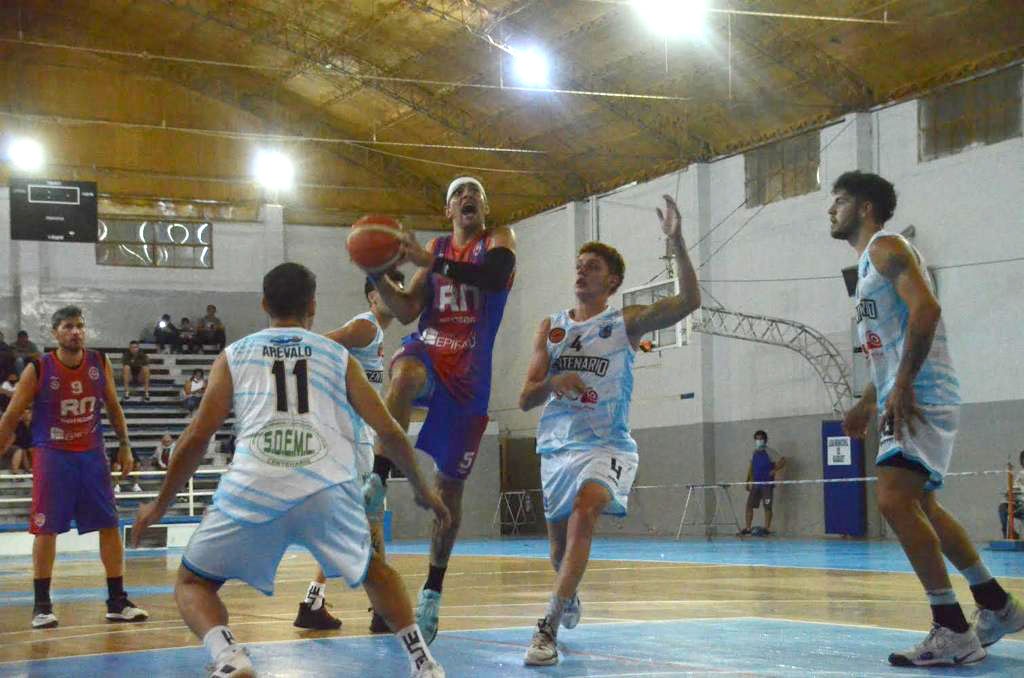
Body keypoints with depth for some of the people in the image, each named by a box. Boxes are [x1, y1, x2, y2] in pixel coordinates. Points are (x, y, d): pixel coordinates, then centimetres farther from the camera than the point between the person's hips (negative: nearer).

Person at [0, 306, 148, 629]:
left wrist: (124, 445, 8)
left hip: (92, 454, 3)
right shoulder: (38, 370, -9)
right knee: (46, 529, -3)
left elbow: (113, 407, 13)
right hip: (52, 455, -3)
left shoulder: (100, 363, 0)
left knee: (110, 526, 2)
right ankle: (42, 605, 8)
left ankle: (117, 602, 10)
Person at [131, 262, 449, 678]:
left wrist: (160, 505, 26)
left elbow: (196, 438, 13)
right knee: (373, 569, 31)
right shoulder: (338, 356, 21)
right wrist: (422, 489, 34)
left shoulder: (234, 356, 19)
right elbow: (389, 433, 18)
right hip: (328, 488, 2)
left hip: (254, 489, -1)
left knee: (192, 583, 19)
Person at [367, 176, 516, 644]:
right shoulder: (436, 248, 13)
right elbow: (406, 311, 7)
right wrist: (378, 276, -10)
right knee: (405, 373, -39)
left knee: (449, 484, 3)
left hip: (469, 373, -2)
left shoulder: (498, 239, 1)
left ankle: (432, 591, 17)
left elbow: (495, 276, -23)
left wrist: (431, 263, -31)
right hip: (427, 349, 2)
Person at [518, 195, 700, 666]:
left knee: (585, 512, -31)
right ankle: (569, 596, 47)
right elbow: (524, 400, 5)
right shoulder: (551, 328, 9)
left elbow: (688, 301, -15)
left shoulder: (626, 323, 1)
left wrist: (676, 242, -25)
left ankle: (549, 627, -33)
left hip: (606, 446, -4)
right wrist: (552, 383, -18)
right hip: (557, 446, 4)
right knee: (559, 548, 12)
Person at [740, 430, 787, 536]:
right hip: (756, 484, 7)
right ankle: (747, 528, 8)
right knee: (749, 505, 3)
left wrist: (773, 470, -18)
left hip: (767, 484, -7)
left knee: (767, 507, -2)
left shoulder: (769, 452, -7)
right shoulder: (755, 453, 14)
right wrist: (749, 481, 12)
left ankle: (766, 529, 2)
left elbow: (783, 461, -14)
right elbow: (751, 468, 19)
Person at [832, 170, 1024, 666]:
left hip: (922, 398, -11)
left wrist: (902, 385, -27)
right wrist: (867, 404, 26)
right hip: (903, 401, 11)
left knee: (894, 499, -22)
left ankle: (953, 631, -22)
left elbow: (925, 308, -23)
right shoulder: (870, 260, 23)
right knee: (921, 507, 17)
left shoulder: (886, 247, -7)